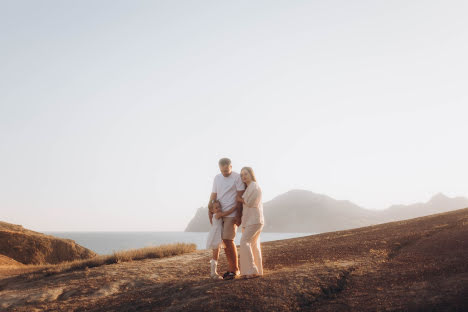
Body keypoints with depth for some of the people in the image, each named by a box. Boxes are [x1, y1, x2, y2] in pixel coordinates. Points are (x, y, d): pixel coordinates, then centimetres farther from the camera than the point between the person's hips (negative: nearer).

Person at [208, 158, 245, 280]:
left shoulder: (237, 177, -7)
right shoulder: (217, 178, 10)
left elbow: (240, 197, -9)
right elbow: (213, 195, 11)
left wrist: (239, 215, -12)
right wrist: (210, 211, 4)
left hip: (232, 214, -6)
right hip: (220, 214, 6)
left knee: (228, 240, -11)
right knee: (225, 241, 7)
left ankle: (235, 270, 0)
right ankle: (231, 268, 17)